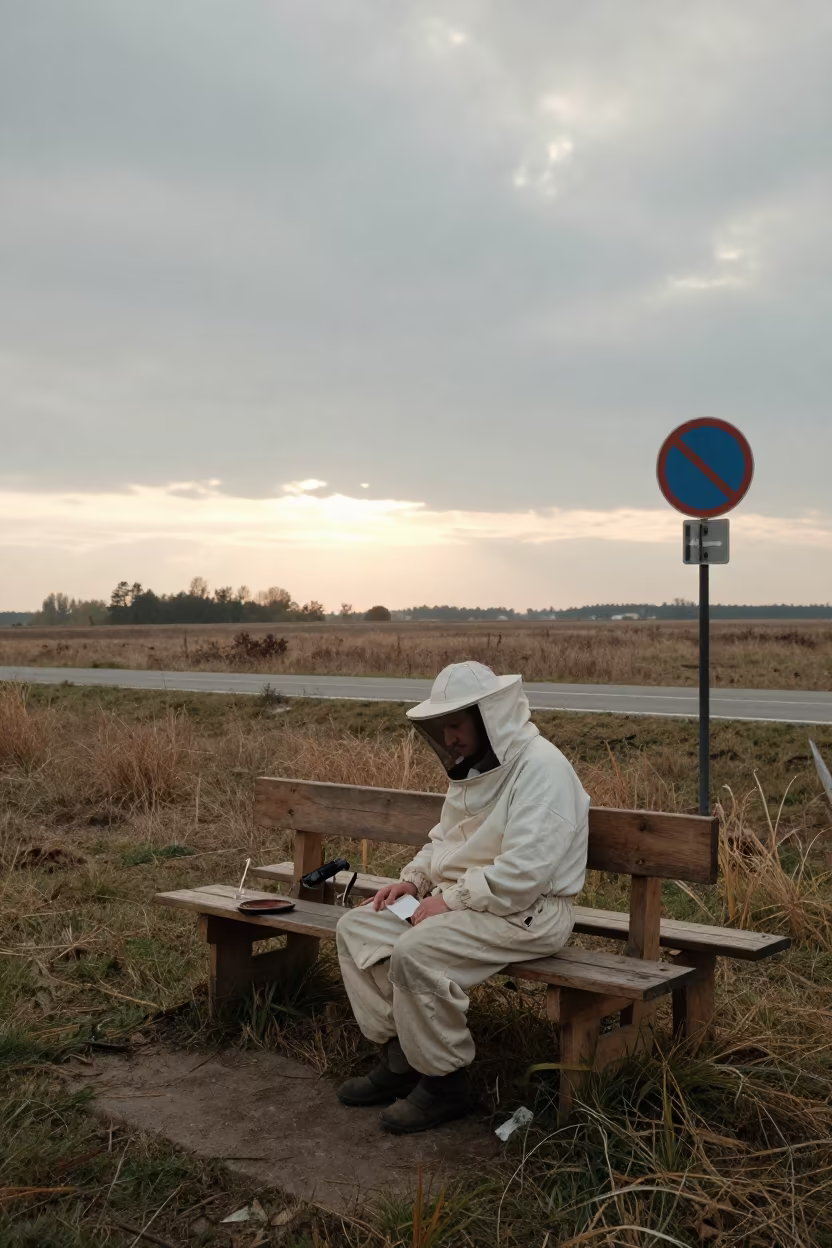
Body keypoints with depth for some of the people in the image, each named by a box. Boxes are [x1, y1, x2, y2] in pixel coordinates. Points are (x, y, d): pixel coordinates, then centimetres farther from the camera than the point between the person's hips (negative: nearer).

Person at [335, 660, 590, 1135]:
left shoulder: (540, 766, -18)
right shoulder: (474, 767, 13)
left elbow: (525, 869, -26)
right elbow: (444, 840, 23)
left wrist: (451, 900, -21)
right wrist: (413, 879, 5)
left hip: (527, 912, -10)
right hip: (460, 898, 10)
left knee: (416, 952, -30)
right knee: (356, 927, -1)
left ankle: (445, 1082, -8)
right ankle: (400, 1056, 6)